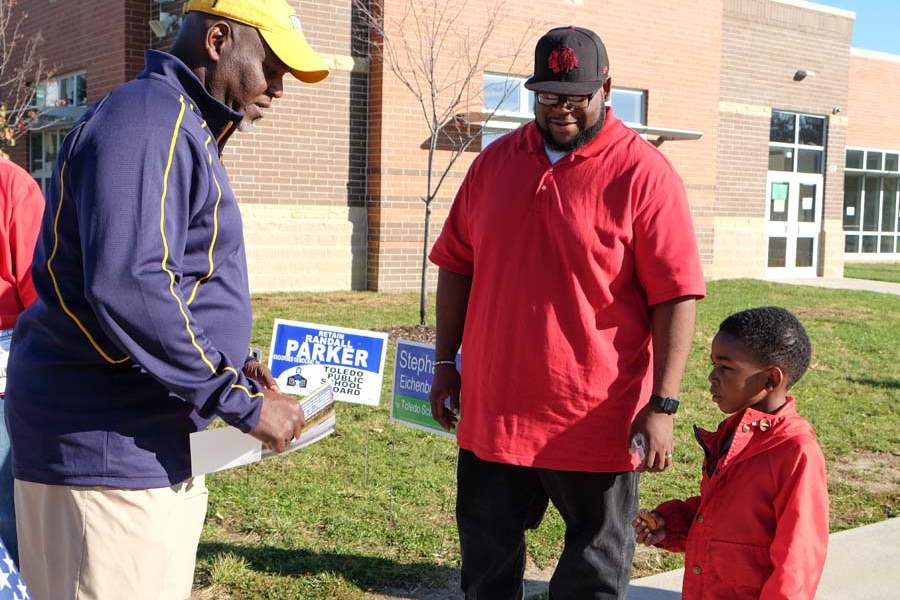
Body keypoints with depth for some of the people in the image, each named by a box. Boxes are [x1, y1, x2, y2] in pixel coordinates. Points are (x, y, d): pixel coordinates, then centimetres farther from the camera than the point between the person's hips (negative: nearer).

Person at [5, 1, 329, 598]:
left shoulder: (182, 130, 17)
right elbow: (126, 289, -28)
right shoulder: (150, 120, -16)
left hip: (155, 447, 10)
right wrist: (242, 402, -20)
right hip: (107, 453, -10)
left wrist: (233, 365, 11)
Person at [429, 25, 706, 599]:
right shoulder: (496, 161, 7)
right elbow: (457, 266, 13)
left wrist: (662, 404, -15)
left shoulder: (645, 173, -9)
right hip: (492, 410, 5)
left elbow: (676, 296, -11)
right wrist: (446, 363, 11)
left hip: (595, 420, -4)